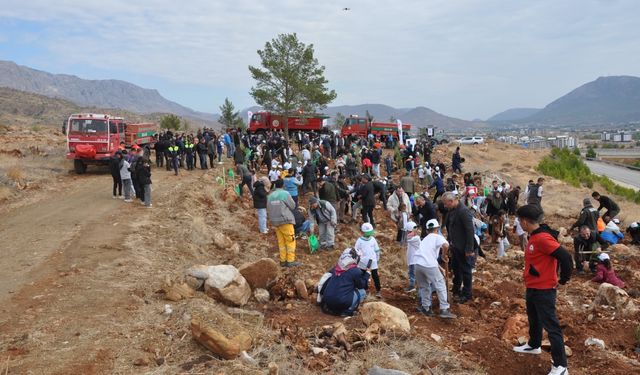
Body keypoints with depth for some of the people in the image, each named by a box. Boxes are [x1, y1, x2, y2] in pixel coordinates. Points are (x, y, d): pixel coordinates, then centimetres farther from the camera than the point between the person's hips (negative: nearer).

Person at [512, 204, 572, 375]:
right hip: (532, 288, 10)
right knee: (534, 319, 26)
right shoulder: (534, 237, 7)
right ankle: (533, 345, 47)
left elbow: (565, 257, -27)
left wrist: (563, 280, -15)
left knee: (551, 326, -4)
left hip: (544, 290, -10)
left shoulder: (543, 238, -24)